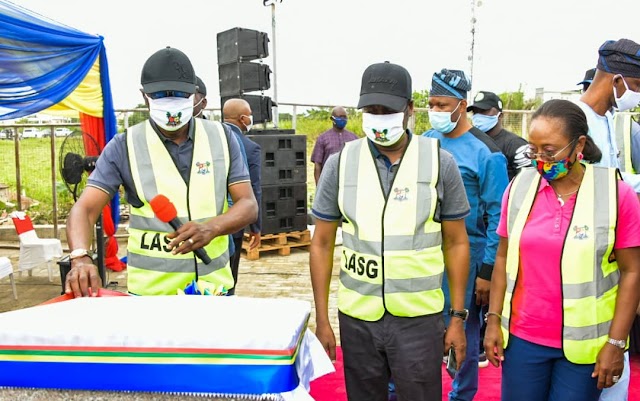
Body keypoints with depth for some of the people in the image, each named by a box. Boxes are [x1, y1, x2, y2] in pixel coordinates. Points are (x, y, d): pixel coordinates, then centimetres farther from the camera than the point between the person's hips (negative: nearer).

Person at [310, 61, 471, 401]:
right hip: (356, 317, 2)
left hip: (420, 318, -1)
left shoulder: (440, 163, -4)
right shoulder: (339, 163, -3)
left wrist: (458, 317, 1)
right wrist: (321, 319, 1)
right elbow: (322, 244, 2)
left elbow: (456, 243, 2)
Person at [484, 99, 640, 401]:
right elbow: (503, 257, 4)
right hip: (521, 337, 2)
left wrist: (615, 343, -7)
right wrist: (494, 319, 2)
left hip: (583, 343, -2)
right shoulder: (519, 187, -2)